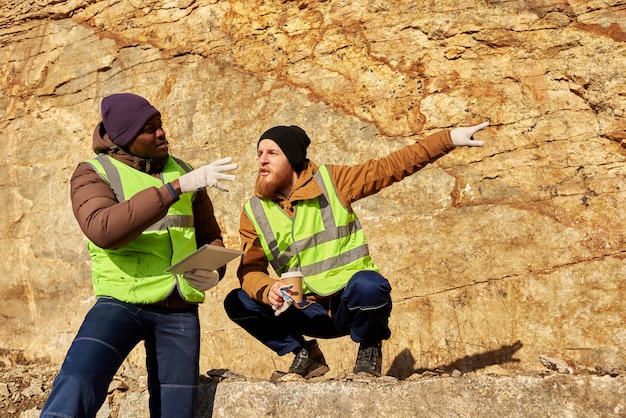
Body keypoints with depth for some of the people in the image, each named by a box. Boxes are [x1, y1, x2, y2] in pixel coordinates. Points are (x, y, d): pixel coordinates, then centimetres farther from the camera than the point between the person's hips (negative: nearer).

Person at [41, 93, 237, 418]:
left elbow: (210, 236, 17)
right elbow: (103, 230, -24)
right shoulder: (94, 173, -3)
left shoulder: (182, 171, 9)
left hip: (179, 309, 4)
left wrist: (214, 272, -6)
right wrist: (175, 187, -29)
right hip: (122, 302, -4)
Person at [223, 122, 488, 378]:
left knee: (368, 284, -36)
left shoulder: (331, 181, -4)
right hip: (308, 312, 3)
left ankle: (370, 349, -2)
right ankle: (306, 355, 5)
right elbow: (250, 270, -5)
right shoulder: (254, 213, 1)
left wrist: (449, 138, -7)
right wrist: (267, 290, -28)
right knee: (237, 302, -17)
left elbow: (391, 166, -4)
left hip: (351, 302, -2)